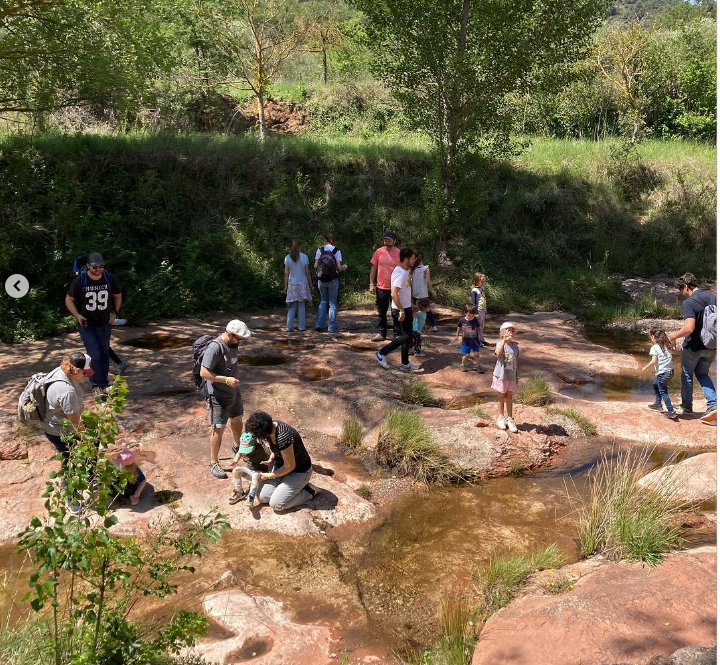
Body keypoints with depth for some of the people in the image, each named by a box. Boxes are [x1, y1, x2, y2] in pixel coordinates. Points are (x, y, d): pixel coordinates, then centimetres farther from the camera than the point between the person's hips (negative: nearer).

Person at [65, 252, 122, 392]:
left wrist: (114, 312, -2)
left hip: (104, 324, 3)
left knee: (105, 354, 10)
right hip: (86, 325, -3)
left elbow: (117, 296, 11)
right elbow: (69, 300, -2)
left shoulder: (110, 279, -6)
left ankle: (103, 383, 23)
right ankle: (97, 384, 5)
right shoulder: (79, 281, -14)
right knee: (94, 355, -11)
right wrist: (77, 315, -16)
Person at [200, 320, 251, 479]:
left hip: (234, 392, 8)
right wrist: (226, 380, -29)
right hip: (219, 396, -8)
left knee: (237, 420, 25)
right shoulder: (215, 347, -28)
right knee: (219, 429, 2)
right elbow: (204, 373, -27)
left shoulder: (233, 343, -2)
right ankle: (213, 463, 17)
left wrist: (234, 379, 13)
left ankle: (238, 446, 50)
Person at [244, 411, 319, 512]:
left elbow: (290, 466, -25)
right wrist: (271, 458, -5)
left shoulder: (283, 437, -36)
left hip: (299, 471, -8)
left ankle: (309, 492, 2)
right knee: (262, 497, -2)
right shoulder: (270, 426, -11)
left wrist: (269, 476, -13)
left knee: (276, 504, -15)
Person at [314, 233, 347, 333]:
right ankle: (332, 327, 5)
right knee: (332, 303, 6)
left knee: (323, 301, 15)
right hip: (333, 280, -2)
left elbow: (315, 266, -1)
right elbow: (339, 267, -10)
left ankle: (319, 325, 9)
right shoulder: (336, 250, -4)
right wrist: (344, 267, 12)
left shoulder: (319, 250, 1)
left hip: (321, 279, 2)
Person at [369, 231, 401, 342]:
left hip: (395, 288, -2)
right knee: (381, 312, 11)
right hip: (381, 287, 2)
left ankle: (397, 334, 14)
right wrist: (372, 284, 1)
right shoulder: (379, 251, 0)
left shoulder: (399, 253, -4)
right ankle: (381, 333, 21)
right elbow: (373, 268, 6)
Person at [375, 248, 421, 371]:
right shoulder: (401, 274, -22)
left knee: (407, 335, 12)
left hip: (406, 307, 10)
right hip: (402, 309, -10)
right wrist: (401, 311, -28)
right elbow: (394, 294, -29)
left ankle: (405, 363, 18)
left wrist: (411, 305, 25)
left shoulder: (404, 271, 10)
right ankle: (382, 353, -1)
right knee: (407, 336, -6)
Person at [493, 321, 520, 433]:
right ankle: (501, 417, 27)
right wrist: (504, 340, -45)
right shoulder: (500, 344, -13)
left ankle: (510, 418, 21)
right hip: (501, 375, -3)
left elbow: (516, 363, 5)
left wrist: (517, 377, 8)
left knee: (509, 396, 11)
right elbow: (498, 353, -37)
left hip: (511, 376, 3)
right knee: (502, 396, 11)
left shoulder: (515, 347, -2)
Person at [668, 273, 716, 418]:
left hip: (693, 347, -6)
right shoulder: (712, 298, 2)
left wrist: (674, 335, -12)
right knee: (702, 374, 21)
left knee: (687, 376, 14)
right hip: (710, 346, 6)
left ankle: (686, 406, 26)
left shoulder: (689, 302, -20)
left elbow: (689, 328, -28)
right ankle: (713, 403, 6)